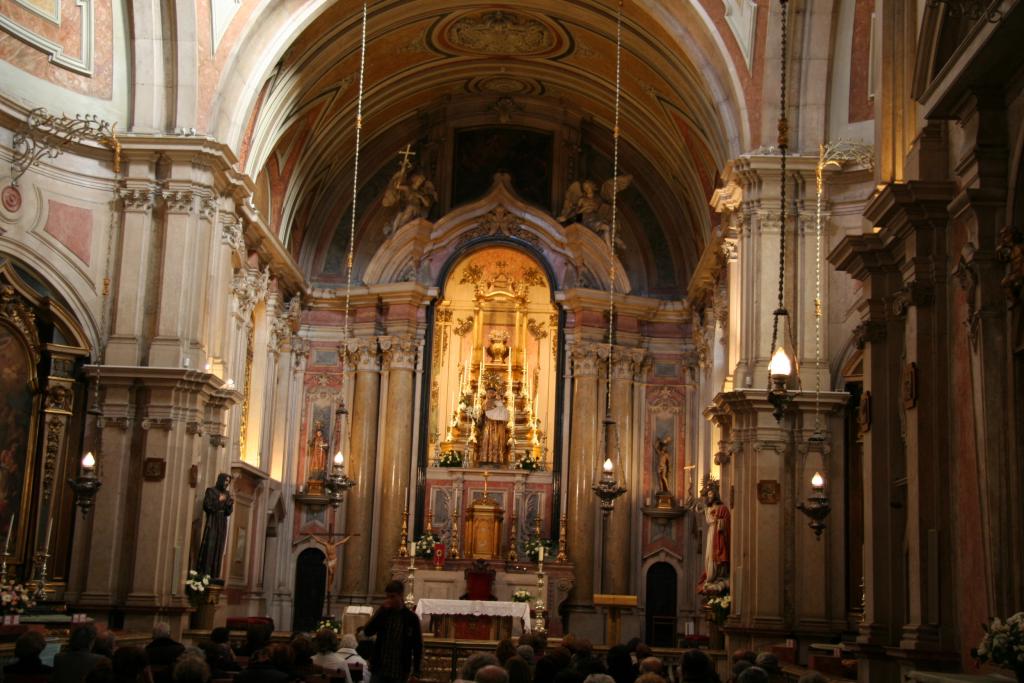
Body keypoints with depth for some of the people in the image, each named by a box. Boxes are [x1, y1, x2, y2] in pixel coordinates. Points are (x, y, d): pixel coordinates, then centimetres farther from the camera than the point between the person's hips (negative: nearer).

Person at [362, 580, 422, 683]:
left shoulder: (411, 618, -1)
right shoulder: (383, 614, 6)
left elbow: (418, 646, 0)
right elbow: (367, 631, -6)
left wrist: (416, 672, -6)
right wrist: (381, 610, -11)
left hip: (400, 672, -2)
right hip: (380, 669, 2)